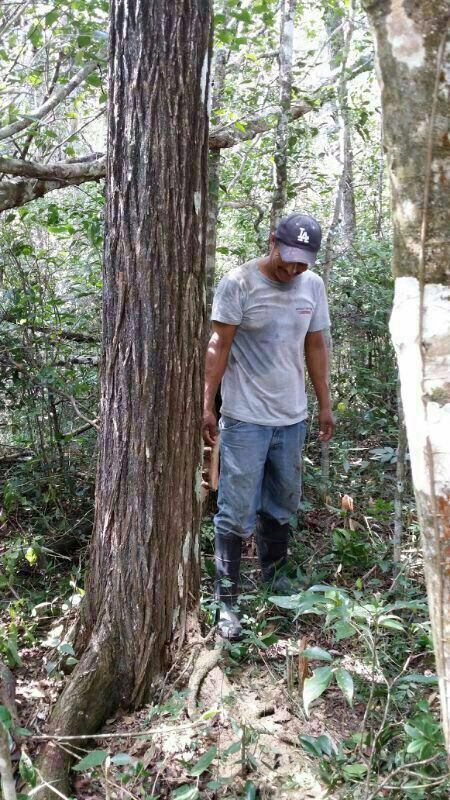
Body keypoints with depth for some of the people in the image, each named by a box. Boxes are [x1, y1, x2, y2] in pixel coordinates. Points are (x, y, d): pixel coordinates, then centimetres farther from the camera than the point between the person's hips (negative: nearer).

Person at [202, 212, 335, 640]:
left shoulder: (313, 285, 6)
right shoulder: (238, 282, -10)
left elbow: (315, 346, 13)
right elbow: (219, 345, -10)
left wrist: (325, 404, 14)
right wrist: (207, 405, -13)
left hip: (292, 417, 5)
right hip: (246, 418, -5)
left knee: (282, 505, 17)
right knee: (237, 512, -2)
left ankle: (274, 577, 35)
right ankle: (227, 601, 8)